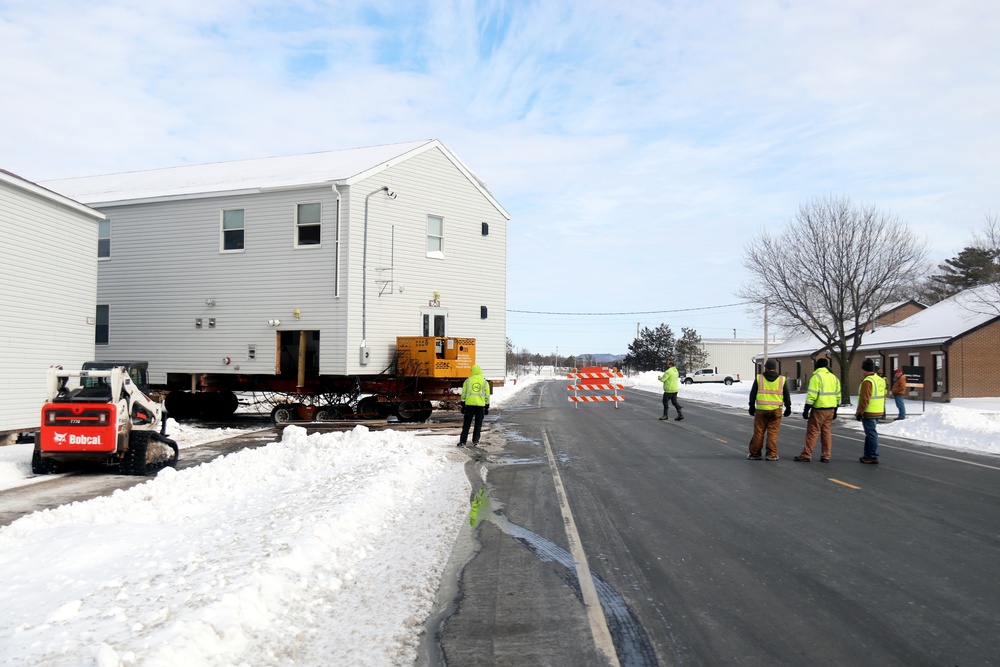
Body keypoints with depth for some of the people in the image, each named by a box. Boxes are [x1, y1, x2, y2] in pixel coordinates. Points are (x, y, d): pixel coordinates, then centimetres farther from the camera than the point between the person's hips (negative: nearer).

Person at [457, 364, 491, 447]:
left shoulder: (467, 381, 5)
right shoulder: (484, 382, 6)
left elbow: (463, 394, 5)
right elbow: (487, 396, 6)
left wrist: (463, 405, 11)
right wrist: (487, 407, 11)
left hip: (469, 404, 0)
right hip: (480, 405, 0)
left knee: (466, 424, 6)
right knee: (478, 424, 9)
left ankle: (463, 441, 5)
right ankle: (475, 441, 7)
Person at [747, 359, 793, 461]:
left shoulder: (759, 378, 1)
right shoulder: (782, 379, 3)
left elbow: (753, 394, 4)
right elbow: (787, 395, 8)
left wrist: (752, 406, 12)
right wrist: (788, 407, 18)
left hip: (761, 410, 0)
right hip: (776, 410, 1)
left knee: (758, 432, 6)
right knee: (773, 432, 4)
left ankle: (755, 453, 11)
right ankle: (772, 454, 4)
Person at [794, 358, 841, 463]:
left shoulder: (816, 377, -11)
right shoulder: (834, 378, 12)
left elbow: (811, 396, -17)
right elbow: (837, 396, 15)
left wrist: (806, 410, -14)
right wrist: (835, 410, 21)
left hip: (819, 410, -7)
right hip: (830, 410, 7)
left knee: (812, 432, -3)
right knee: (826, 432, 12)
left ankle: (806, 455, -2)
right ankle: (826, 456, 12)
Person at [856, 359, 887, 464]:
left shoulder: (867, 381, -18)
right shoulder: (880, 380, 11)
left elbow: (864, 400, -21)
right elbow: (883, 396, 17)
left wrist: (859, 412, -14)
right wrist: (883, 410, 24)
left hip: (869, 413, -9)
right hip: (879, 412, 9)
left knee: (871, 434, -2)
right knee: (870, 433, 17)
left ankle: (873, 457, 3)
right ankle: (868, 455, 24)